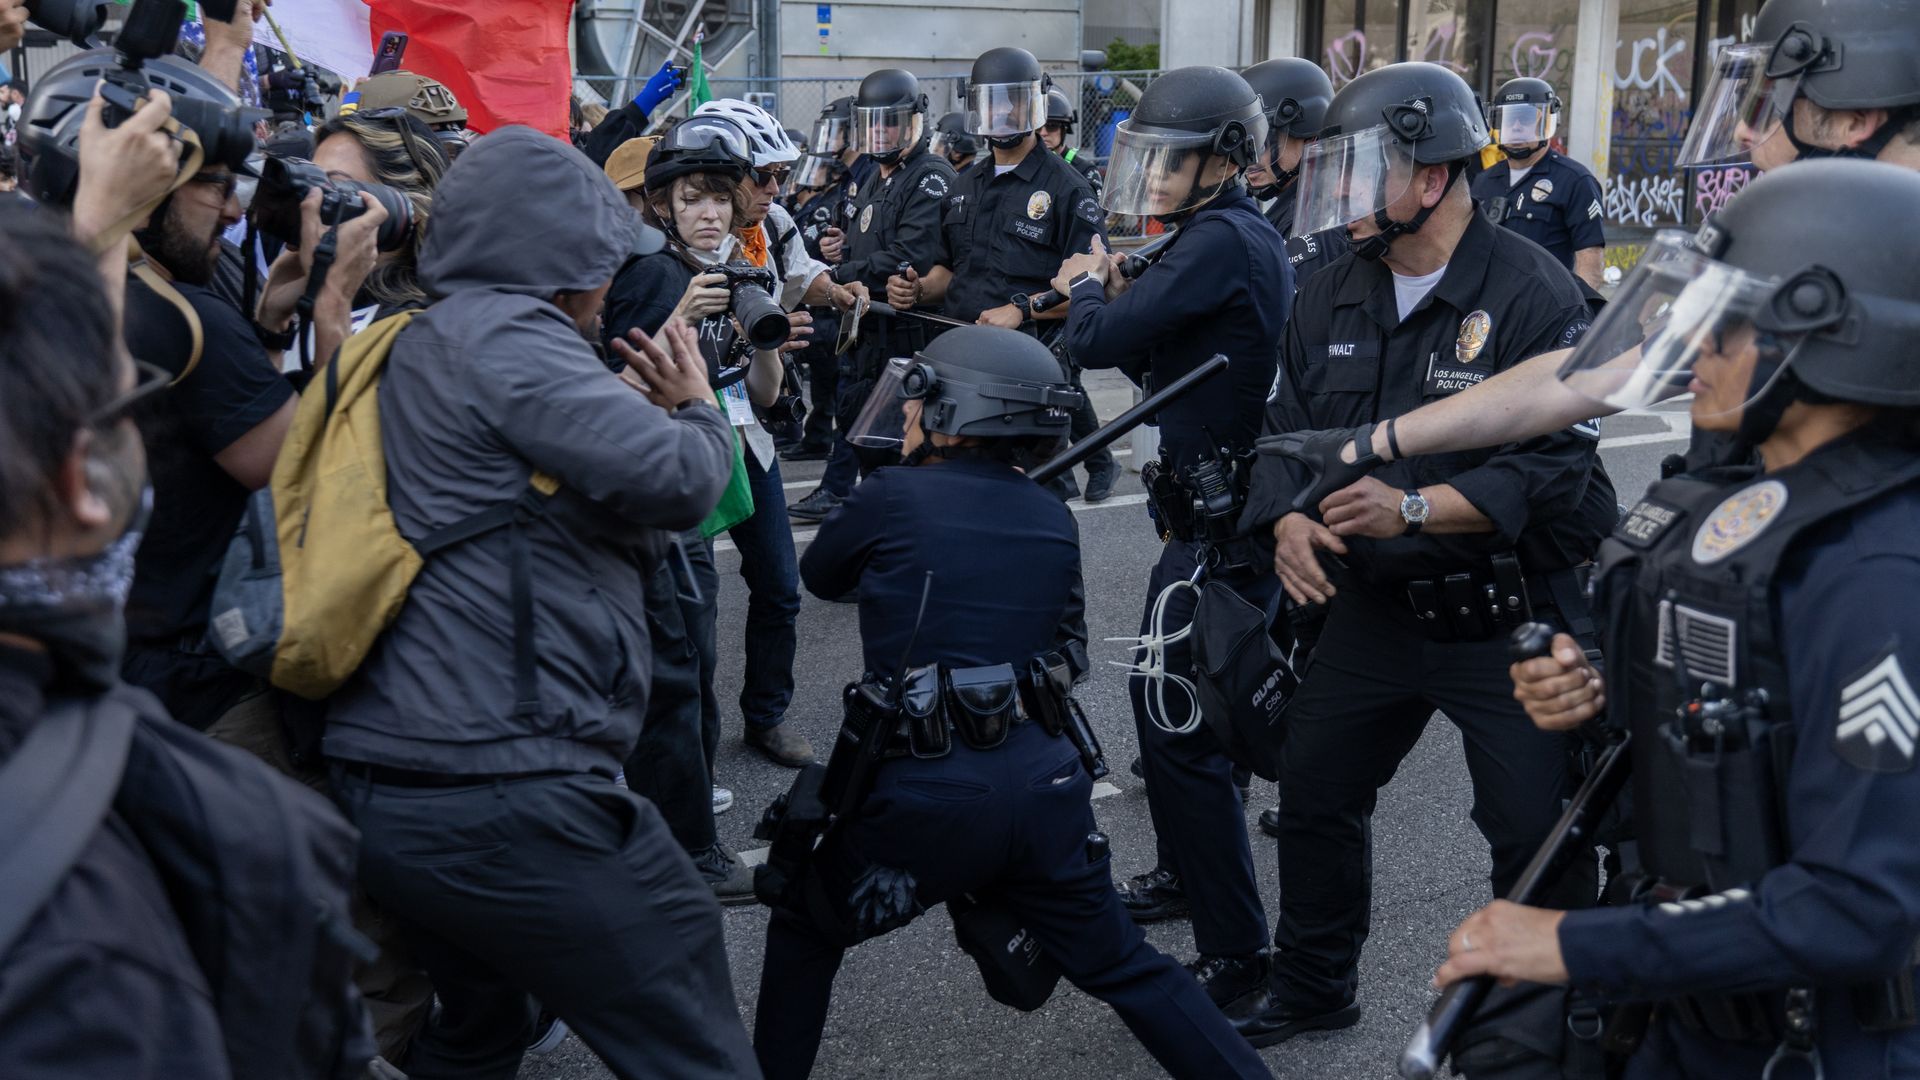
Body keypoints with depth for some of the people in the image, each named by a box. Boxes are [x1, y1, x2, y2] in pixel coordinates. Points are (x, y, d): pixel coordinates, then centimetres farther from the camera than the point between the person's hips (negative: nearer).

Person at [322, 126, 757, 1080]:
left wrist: (653, 416, 18)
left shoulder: (419, 348, 22)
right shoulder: (497, 332, -9)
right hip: (502, 797, -11)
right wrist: (697, 411, 5)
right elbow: (676, 481, -16)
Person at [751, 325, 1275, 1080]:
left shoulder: (891, 499, -6)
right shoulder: (1054, 521, 7)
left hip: (923, 796, -4)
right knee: (1124, 968, 18)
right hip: (1042, 786, 4)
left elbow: (819, 577, 13)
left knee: (804, 931, 22)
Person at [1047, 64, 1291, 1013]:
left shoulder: (1222, 241, -19)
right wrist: (1111, 296, 4)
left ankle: (1237, 955, 0)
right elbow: (1162, 361, 18)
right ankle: (1182, 875, 41)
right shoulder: (1242, 237, 13)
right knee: (1160, 695, 23)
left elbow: (1096, 343, -23)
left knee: (1184, 729, -7)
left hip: (1222, 526, -11)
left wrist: (1089, 289, -2)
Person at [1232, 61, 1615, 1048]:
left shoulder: (1531, 293, -16)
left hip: (1510, 620, -6)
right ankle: (1311, 987, 36)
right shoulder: (1331, 298, 5)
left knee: (1535, 834, 0)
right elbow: (1288, 429, 8)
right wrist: (1288, 519, -14)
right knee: (1313, 790, 15)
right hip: (1377, 606, 6)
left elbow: (1555, 465, -22)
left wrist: (1415, 507, -30)